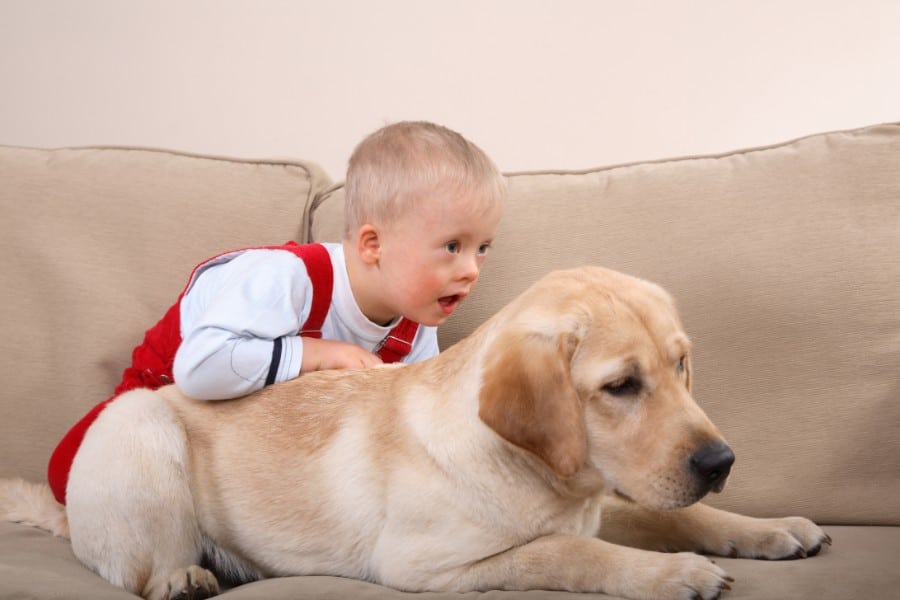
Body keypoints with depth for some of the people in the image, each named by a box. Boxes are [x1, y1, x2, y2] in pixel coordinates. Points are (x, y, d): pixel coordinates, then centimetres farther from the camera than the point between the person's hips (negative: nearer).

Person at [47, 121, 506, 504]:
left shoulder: (415, 332, -16)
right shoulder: (290, 279, -40)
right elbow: (197, 368, -50)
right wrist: (314, 353, -44)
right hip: (172, 387, -6)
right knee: (74, 470, -27)